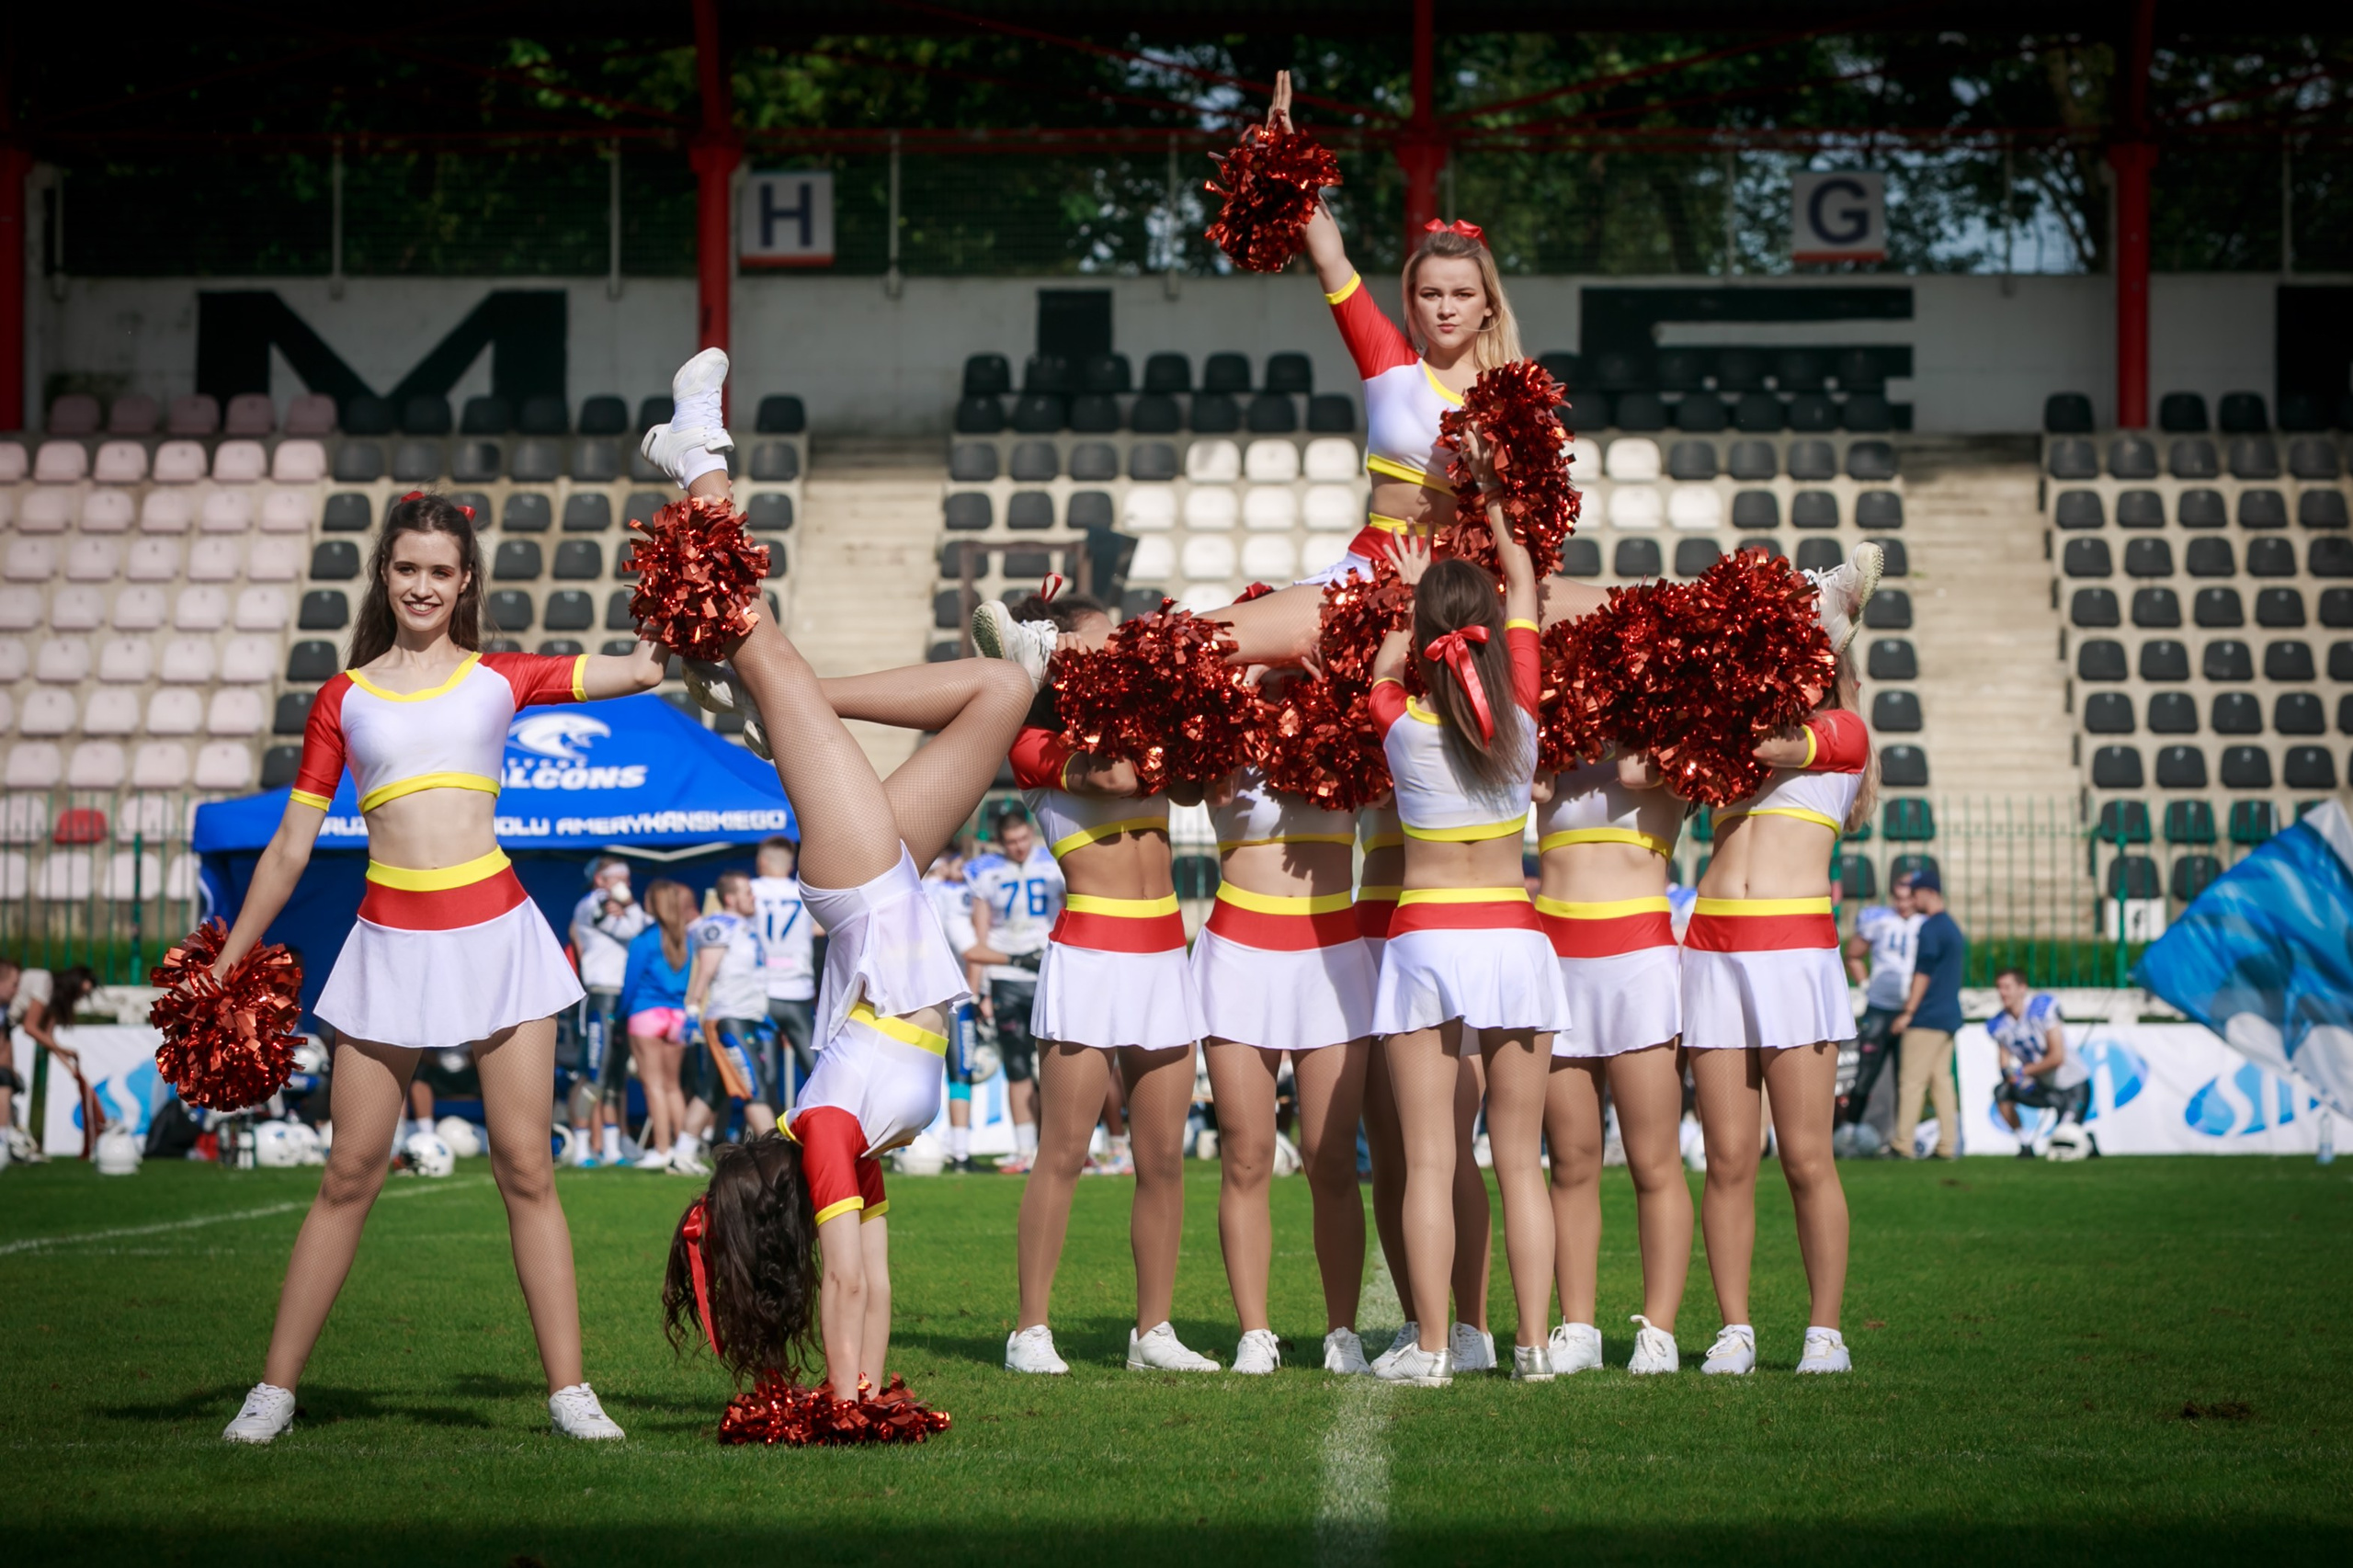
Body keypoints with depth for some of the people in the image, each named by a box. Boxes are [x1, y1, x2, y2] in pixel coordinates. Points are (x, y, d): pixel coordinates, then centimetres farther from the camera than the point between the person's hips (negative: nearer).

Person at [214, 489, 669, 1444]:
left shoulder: (499, 679, 9)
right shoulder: (344, 699, 9)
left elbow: (644, 666, 4)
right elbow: (291, 845, 13)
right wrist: (225, 964, 13)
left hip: (495, 931, 0)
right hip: (391, 943, 0)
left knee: (525, 1168, 0)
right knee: (351, 1174, 1)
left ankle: (569, 1390, 3)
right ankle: (275, 1387, 9)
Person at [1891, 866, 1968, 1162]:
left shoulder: (1930, 927, -12)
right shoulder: (1953, 927, 17)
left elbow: (1923, 972, -15)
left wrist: (1909, 1011, -13)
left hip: (1928, 1016, -9)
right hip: (1950, 1016, 9)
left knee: (1911, 1079, -8)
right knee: (1942, 1079, 9)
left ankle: (1904, 1145, -10)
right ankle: (1948, 1145, 6)